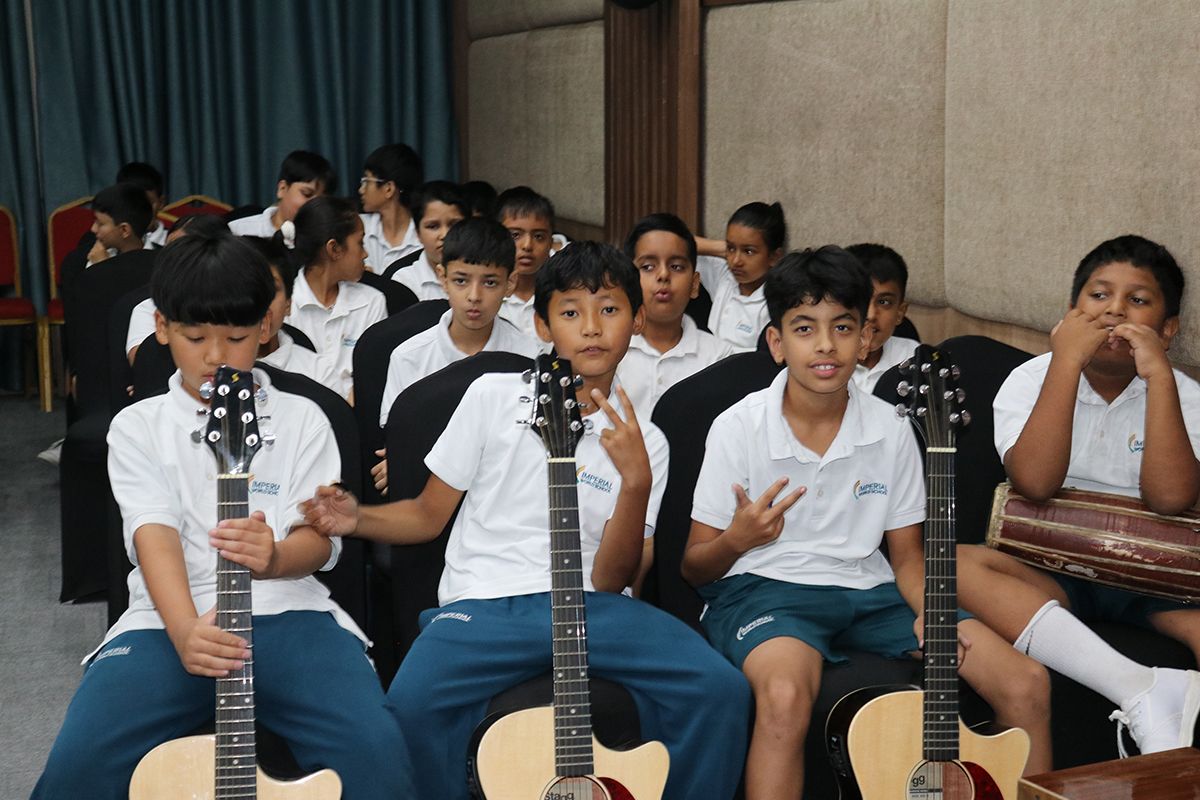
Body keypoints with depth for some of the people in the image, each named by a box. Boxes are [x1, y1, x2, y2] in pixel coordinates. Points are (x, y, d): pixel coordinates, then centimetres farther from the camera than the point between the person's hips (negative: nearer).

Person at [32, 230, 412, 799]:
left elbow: (320, 538, 1)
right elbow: (155, 534, -5)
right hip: (170, 620, 0)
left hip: (286, 613, 0)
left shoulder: (301, 419, 12)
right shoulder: (137, 426, 11)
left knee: (376, 749, -27)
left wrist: (275, 557, -25)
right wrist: (185, 631, -25)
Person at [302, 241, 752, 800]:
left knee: (721, 689, -23)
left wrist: (636, 483, -12)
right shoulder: (494, 396, 7)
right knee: (413, 704, -33)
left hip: (591, 607, 2)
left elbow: (610, 580, 2)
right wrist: (356, 518, -6)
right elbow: (429, 514, 12)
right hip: (483, 605, -1)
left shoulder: (643, 441, 10)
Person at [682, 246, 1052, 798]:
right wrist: (735, 541, -23)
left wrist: (931, 616, -8)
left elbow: (907, 556, 13)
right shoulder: (738, 428, -5)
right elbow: (693, 567, 0)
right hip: (765, 587, -4)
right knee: (785, 695, -40)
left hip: (869, 590, 4)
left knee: (1027, 684, -12)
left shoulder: (890, 431, 5)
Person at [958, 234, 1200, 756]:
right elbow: (1035, 483, -20)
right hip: (1047, 569, 0)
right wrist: (1067, 361, -20)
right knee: (954, 563, -32)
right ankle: (1143, 691, -41)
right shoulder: (1031, 380, 0)